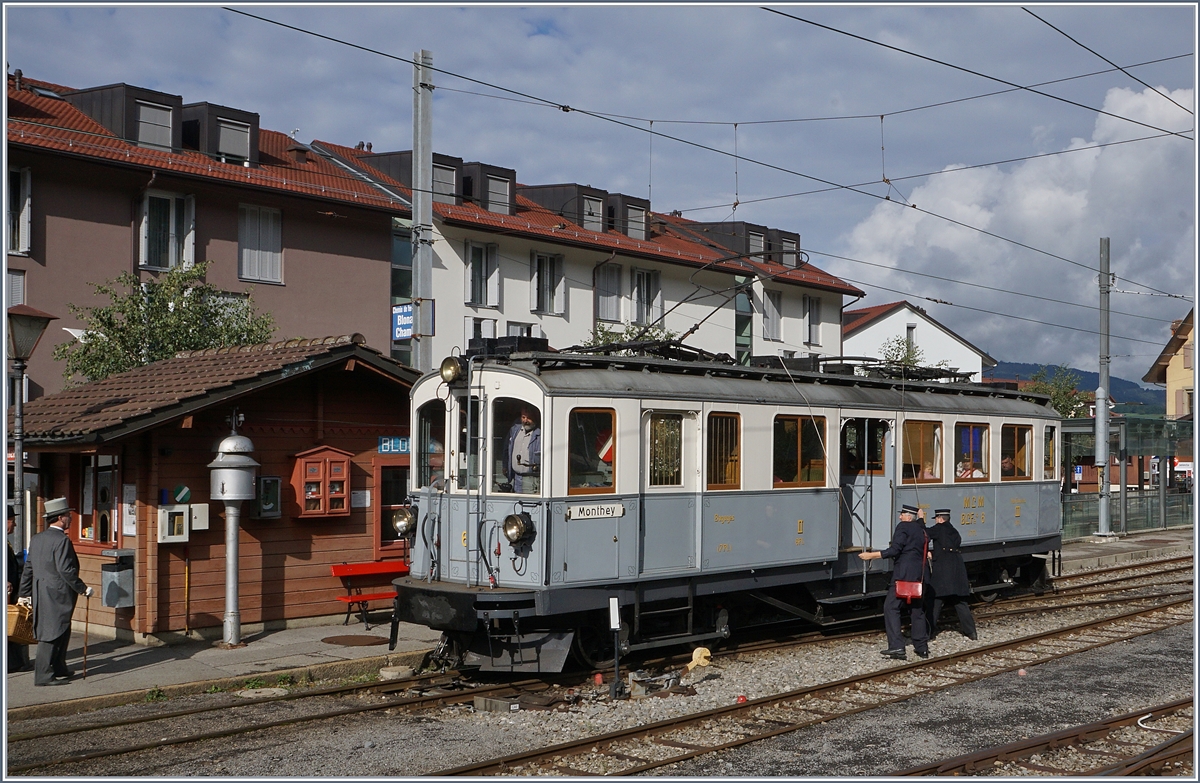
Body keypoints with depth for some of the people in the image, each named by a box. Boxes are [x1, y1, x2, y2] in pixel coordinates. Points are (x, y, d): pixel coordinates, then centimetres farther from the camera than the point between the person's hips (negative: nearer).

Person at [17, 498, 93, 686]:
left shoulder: (36, 539, 10)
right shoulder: (61, 540, -17)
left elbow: (29, 568, 15)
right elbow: (66, 570, -21)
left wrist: (25, 593, 21)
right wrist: (83, 588, -13)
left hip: (41, 594, 9)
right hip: (58, 594, -9)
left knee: (61, 633, 18)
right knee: (52, 634, -4)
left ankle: (59, 669, 26)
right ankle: (43, 676, -1)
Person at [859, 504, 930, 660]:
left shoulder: (903, 527, -6)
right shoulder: (920, 528, 16)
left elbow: (895, 550, -15)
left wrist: (871, 555, -13)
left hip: (904, 574, -8)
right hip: (919, 575, 8)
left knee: (891, 606, -8)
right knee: (917, 608, 15)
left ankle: (896, 646, -17)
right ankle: (922, 647, 19)